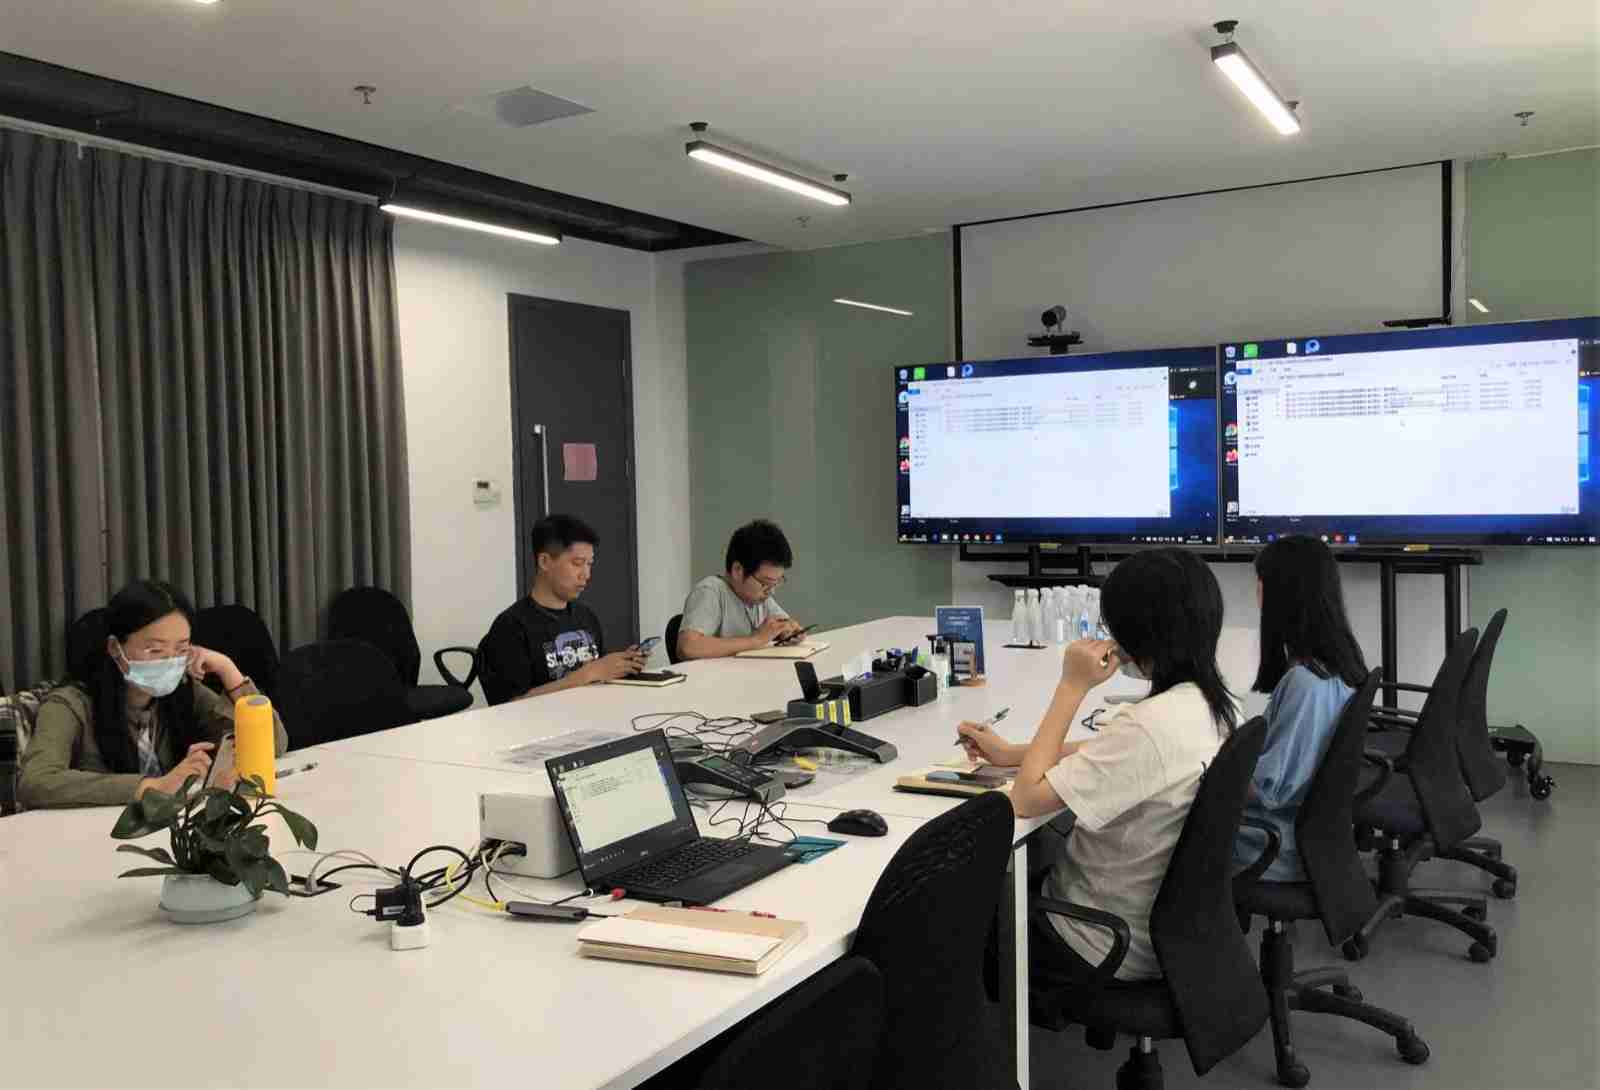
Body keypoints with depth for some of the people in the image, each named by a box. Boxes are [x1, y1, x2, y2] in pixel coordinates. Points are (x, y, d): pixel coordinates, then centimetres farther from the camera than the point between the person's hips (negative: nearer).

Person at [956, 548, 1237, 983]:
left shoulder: (1152, 724, -34)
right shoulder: (1212, 705, -5)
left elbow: (1026, 799, -26)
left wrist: (1071, 686, -22)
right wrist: (1010, 753, 11)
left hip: (1103, 951, -8)